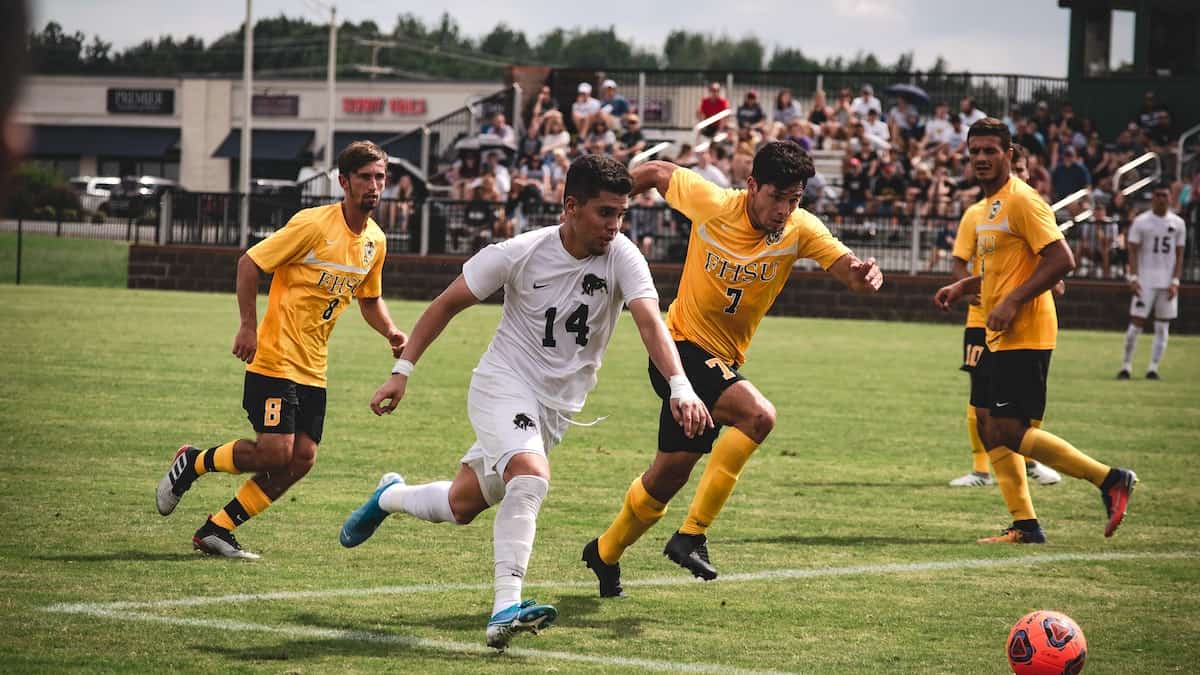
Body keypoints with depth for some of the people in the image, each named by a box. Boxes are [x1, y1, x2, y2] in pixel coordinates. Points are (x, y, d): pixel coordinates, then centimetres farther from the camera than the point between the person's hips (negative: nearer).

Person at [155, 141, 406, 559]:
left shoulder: (375, 242, 8)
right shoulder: (313, 225, -14)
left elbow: (369, 298, 24)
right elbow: (250, 263, -11)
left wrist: (390, 332, 4)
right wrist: (249, 326, -18)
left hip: (312, 368, 7)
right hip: (275, 357, -7)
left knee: (301, 459, -1)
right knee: (275, 452, -15)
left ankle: (217, 530, 10)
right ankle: (192, 463, 12)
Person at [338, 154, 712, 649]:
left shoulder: (622, 258, -14)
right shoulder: (520, 254, -16)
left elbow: (650, 321, -27)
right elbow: (447, 304, -4)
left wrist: (680, 387, -44)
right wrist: (402, 371, -7)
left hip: (557, 405, 4)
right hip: (503, 384, -4)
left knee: (462, 506, 14)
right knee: (531, 476, -31)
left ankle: (390, 496, 45)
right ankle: (505, 609, -31)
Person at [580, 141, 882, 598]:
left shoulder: (800, 230, -10)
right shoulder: (711, 203, -17)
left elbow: (847, 267, -22)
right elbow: (657, 173, 0)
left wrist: (863, 274, -45)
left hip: (724, 361, 5)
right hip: (682, 346, -5)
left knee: (669, 476, 14)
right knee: (758, 415, -29)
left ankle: (605, 554, 38)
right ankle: (692, 534, -23)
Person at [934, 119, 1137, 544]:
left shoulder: (1022, 201, -13)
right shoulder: (990, 205, 17)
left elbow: (1061, 260, -20)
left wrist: (1013, 303, -22)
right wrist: (963, 287, 15)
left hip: (1025, 337, -10)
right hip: (999, 338, 10)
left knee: (1010, 433, -11)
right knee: (989, 424, 9)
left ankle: (1110, 479, -4)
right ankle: (1025, 525, 12)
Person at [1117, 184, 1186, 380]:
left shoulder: (1178, 223, 6)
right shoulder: (1141, 222, 0)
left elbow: (1179, 255, 7)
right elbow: (1133, 251, -1)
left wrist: (1175, 282, -3)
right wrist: (1133, 278, -11)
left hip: (1167, 283, 2)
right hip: (1145, 281, -2)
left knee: (1162, 327, 2)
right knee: (1136, 323, -6)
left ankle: (1153, 368, 7)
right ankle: (1126, 366, 4)